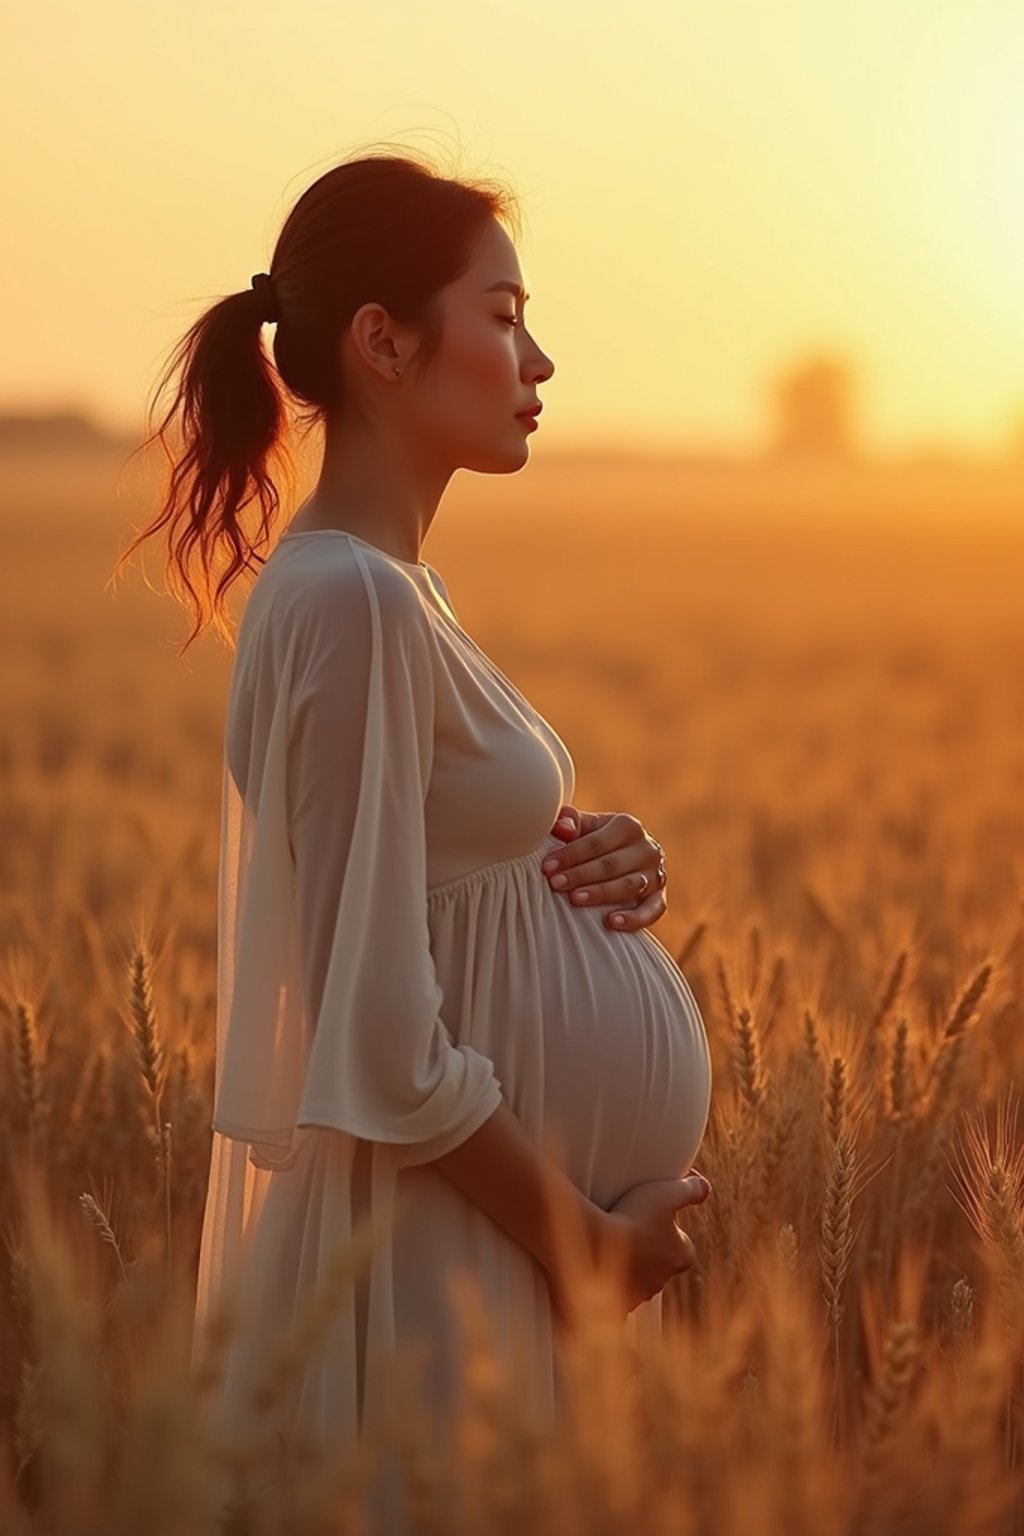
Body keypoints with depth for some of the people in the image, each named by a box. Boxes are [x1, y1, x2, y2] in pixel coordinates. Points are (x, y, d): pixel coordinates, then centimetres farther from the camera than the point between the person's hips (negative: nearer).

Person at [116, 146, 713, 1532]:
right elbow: (384, 1044, -23)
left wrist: (595, 864, 0)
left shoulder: (392, 587, 10)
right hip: (448, 1259, -9)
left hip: (524, 1225, 9)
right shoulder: (352, 601, -20)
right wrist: (589, 1244, -13)